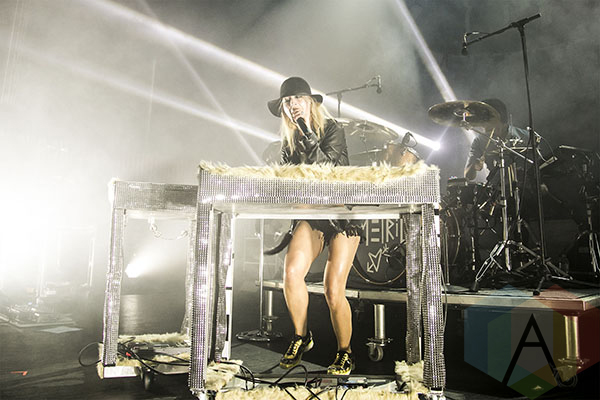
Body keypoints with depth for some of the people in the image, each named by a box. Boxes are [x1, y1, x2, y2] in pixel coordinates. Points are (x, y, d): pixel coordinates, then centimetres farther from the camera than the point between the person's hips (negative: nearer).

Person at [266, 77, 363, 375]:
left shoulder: (332, 129, -6)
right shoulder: (288, 140, 9)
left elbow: (327, 169, -21)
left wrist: (307, 133, -24)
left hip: (343, 215, -4)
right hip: (311, 215, 4)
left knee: (333, 291, -13)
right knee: (291, 273, -20)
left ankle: (345, 353, 13)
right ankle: (301, 337, 5)